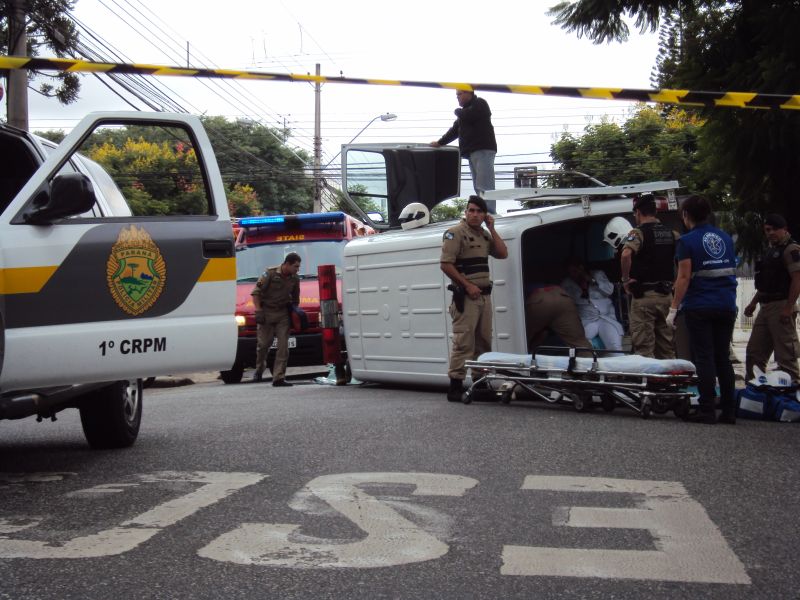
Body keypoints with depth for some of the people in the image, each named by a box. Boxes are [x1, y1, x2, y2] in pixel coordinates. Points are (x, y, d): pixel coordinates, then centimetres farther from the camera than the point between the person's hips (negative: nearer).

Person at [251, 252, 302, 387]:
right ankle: (258, 372, 25)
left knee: (283, 346, -6)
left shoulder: (295, 279, 4)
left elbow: (295, 299, 19)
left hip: (283, 314, 3)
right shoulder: (270, 274, -10)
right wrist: (258, 311, -15)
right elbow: (256, 293, -8)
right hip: (266, 312, -3)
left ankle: (279, 378, -6)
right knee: (263, 344, 1)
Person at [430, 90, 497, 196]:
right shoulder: (466, 110, 27)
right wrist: (440, 143, 29)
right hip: (472, 151, 9)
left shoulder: (480, 104, 1)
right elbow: (455, 130, 32)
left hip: (483, 149, -9)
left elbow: (466, 117, -16)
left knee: (485, 187, -20)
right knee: (478, 188, 0)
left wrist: (458, 111, 5)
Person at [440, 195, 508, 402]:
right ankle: (455, 387, -13)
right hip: (466, 297, -8)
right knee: (463, 342, -13)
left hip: (484, 295, 8)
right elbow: (446, 264, -14)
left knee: (484, 342, 11)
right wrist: (467, 285, -18)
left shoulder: (484, 234, 17)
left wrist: (491, 229, 5)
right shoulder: (456, 233, -8)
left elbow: (502, 253, 12)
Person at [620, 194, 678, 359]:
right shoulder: (672, 234, 10)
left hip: (644, 295, -6)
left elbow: (626, 254, -28)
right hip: (666, 294, 6)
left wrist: (626, 279, -16)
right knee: (666, 347, 12)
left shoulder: (638, 233, -9)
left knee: (643, 347, -2)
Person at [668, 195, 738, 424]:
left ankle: (708, 410, -5)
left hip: (699, 307, -5)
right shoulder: (725, 238, 12)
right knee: (723, 358, 10)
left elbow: (684, 278, -12)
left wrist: (674, 308, -9)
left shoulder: (687, 241, -7)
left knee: (704, 358, -2)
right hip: (726, 306, 5)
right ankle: (729, 410, 10)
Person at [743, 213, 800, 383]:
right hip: (766, 307, 10)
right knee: (754, 351, 11)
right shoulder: (771, 250, 20)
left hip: (781, 307, -10)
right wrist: (753, 303, 22)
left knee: (786, 354, -8)